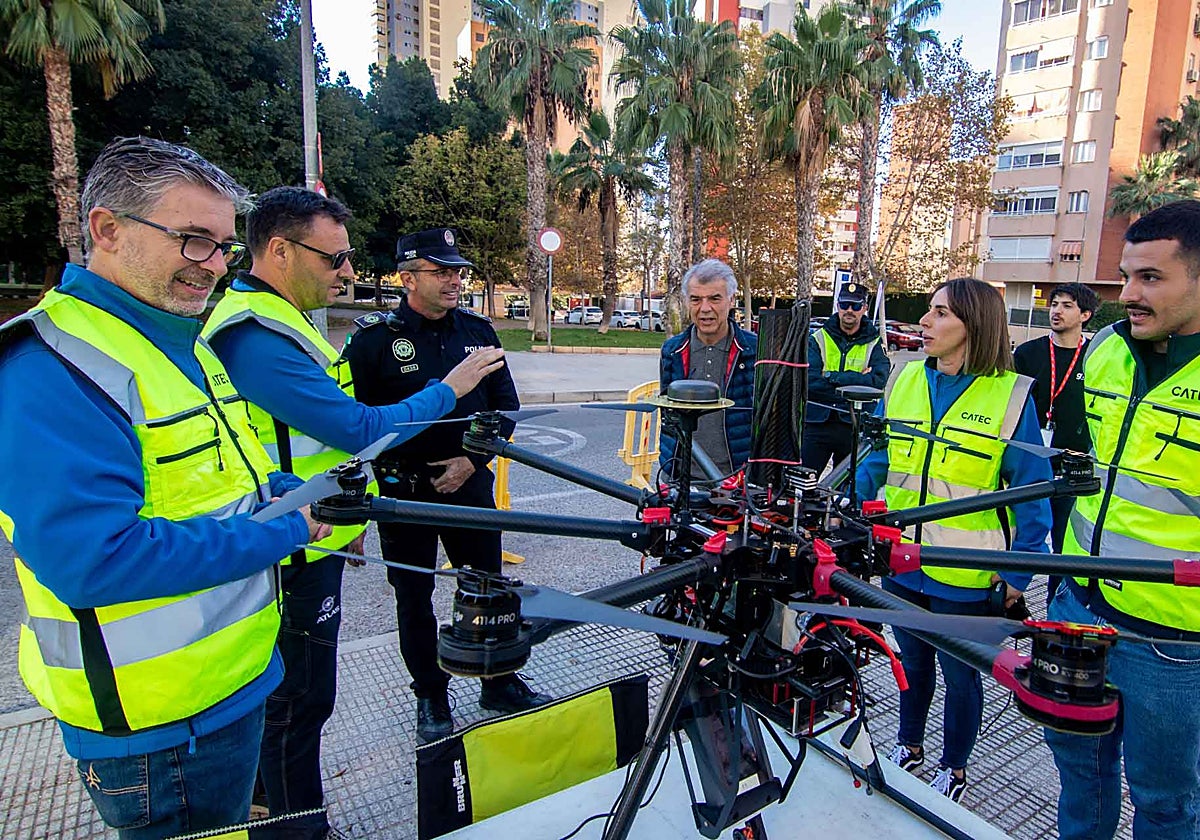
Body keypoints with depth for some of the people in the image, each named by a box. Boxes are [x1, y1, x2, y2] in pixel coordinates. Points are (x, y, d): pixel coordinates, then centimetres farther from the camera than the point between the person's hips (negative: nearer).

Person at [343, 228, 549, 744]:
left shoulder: (478, 331, 4)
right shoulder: (373, 338, -7)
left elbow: (506, 405, 7)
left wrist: (473, 458, -5)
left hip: (469, 483, 3)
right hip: (403, 490, -2)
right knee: (414, 600, 10)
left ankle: (501, 685, 32)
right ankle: (431, 698, 30)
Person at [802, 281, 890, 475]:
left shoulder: (874, 344, 5)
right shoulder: (818, 339, 4)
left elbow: (878, 381, -14)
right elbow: (808, 381, -11)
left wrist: (831, 376, -15)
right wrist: (854, 381, -14)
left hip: (854, 429, 0)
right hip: (816, 424, 0)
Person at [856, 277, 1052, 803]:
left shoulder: (1010, 394, -11)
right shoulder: (904, 379, 1)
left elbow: (1032, 489, -8)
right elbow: (878, 455, 8)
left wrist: (1019, 571, -9)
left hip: (965, 573, -3)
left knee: (960, 675, 16)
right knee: (912, 661, 23)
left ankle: (954, 768, 40)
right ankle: (908, 745, 46)